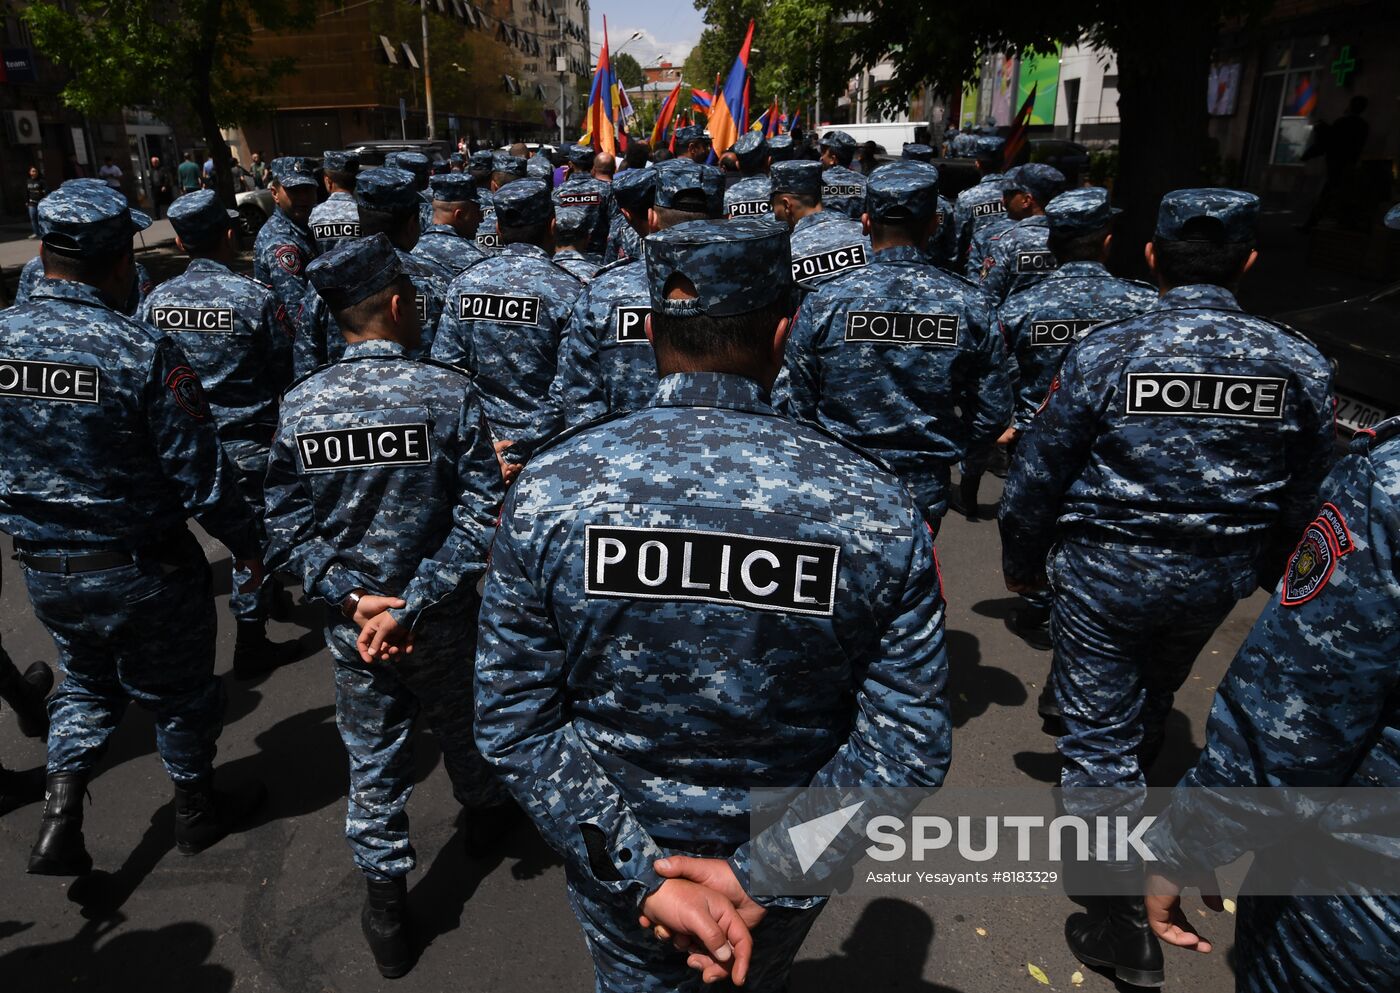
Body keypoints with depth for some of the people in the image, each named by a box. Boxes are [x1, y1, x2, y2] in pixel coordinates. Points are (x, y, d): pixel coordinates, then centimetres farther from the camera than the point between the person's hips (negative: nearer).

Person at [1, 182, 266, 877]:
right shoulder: (143, 352, -24)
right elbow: (202, 479, -20)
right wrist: (246, 546, -5)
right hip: (144, 575, -4)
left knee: (86, 683, 29)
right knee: (178, 694, 18)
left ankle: (60, 819, 21)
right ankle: (196, 810, 38)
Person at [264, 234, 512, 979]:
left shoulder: (300, 404, -8)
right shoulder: (448, 392, -17)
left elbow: (285, 529, -8)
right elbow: (480, 517, -22)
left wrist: (352, 599, -10)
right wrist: (414, 604, -19)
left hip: (350, 622, 2)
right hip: (442, 622, -1)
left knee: (372, 764, 17)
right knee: (461, 729, 26)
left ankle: (385, 909, 31)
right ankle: (484, 813, 54)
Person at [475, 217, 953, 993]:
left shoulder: (549, 490, -21)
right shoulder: (875, 507, -21)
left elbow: (512, 725, -17)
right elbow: (906, 750, -18)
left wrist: (641, 873, -15)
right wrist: (763, 874, -15)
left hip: (614, 865, 0)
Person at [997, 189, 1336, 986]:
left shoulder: (1104, 352, -19)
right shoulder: (1301, 365, -8)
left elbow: (1037, 476, -13)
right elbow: (1305, 494, 3)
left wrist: (1022, 562, 3)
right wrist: (1260, 573, 19)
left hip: (1102, 573, -4)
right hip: (1216, 584, 5)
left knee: (1100, 732, 9)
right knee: (1155, 701, 30)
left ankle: (1126, 905, 10)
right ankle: (1125, 795, 56)